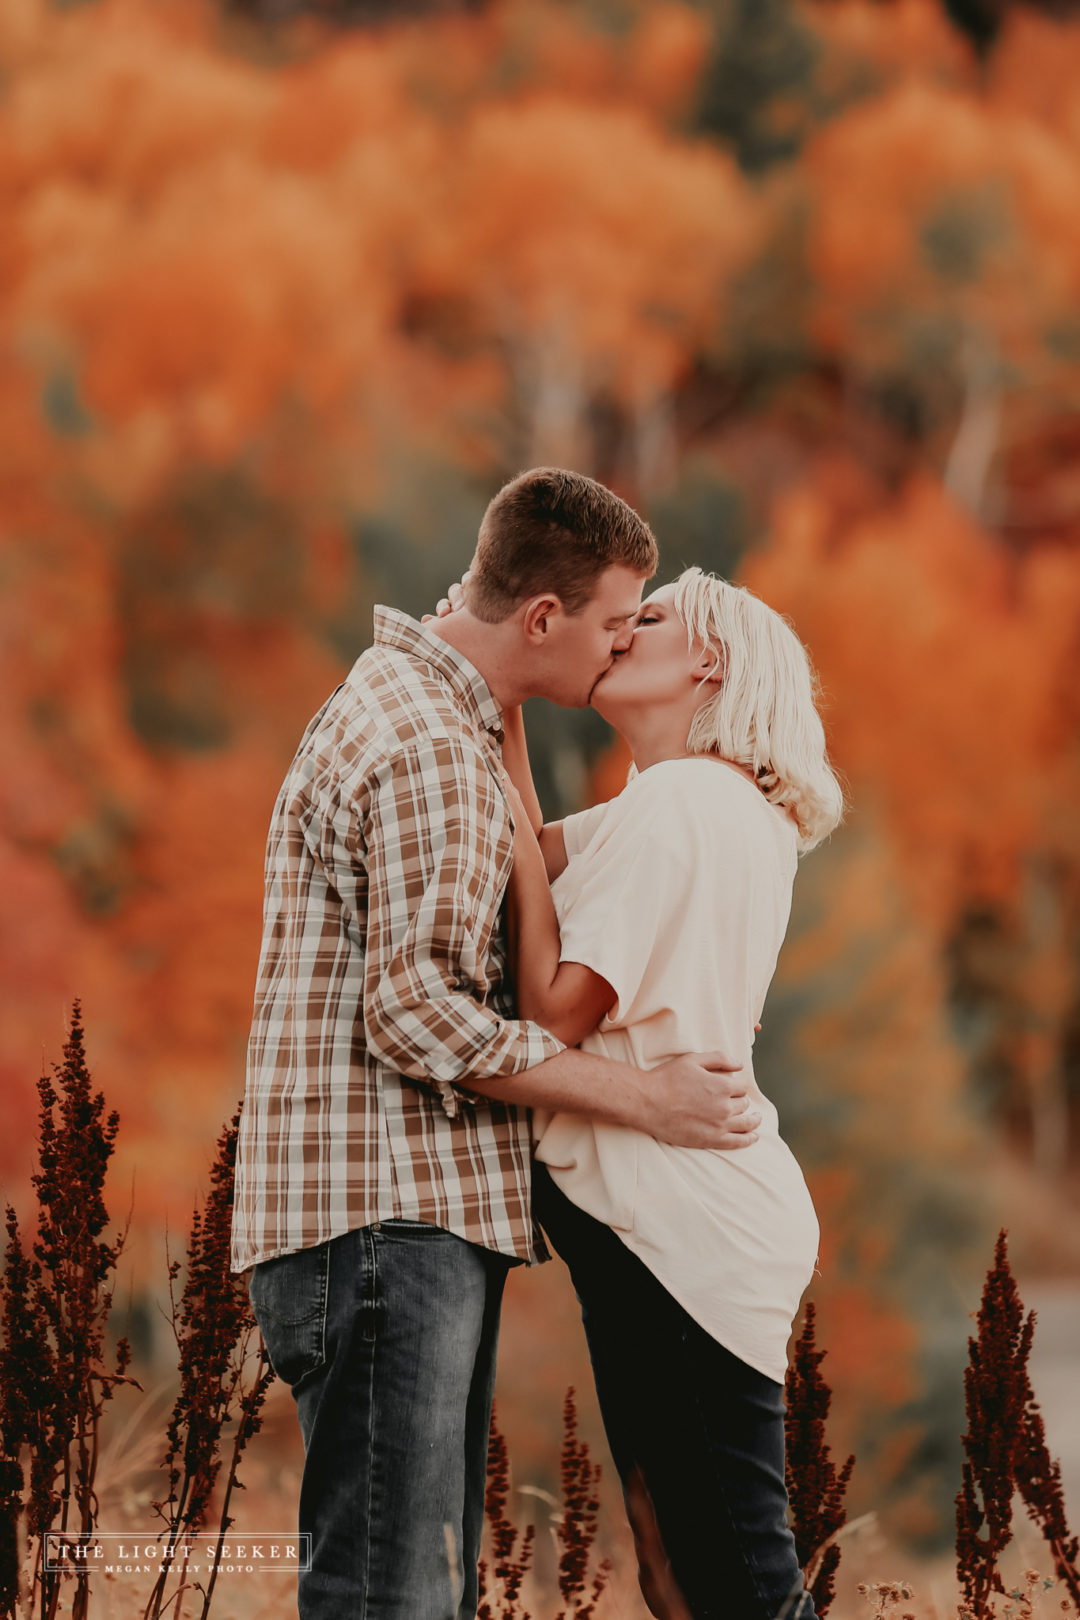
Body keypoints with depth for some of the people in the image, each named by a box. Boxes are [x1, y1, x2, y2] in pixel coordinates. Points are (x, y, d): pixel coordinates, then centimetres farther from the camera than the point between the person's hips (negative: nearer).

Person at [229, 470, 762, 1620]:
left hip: (425, 1213, 11)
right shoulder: (423, 746, -13)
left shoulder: (416, 703, 22)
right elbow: (418, 1008, -19)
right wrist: (646, 1101, -14)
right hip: (382, 1215, -11)